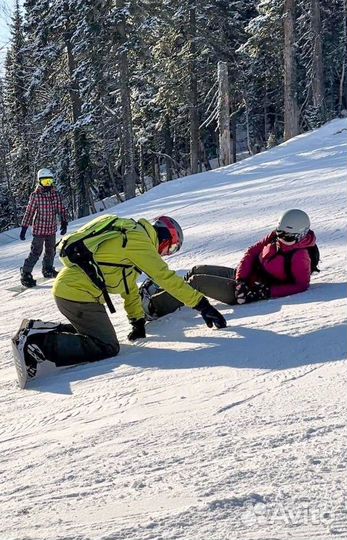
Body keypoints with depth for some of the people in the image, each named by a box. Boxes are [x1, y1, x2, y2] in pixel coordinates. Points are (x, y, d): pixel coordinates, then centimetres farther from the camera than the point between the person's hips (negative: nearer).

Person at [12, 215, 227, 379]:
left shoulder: (127, 237, 22)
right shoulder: (139, 240, -9)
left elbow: (129, 286, 26)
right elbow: (167, 278, -14)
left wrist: (138, 322, 23)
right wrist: (202, 304, -11)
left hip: (66, 287, 10)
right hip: (79, 293, -10)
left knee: (92, 333, 21)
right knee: (107, 347, -11)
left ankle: (37, 330, 10)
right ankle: (39, 344, -20)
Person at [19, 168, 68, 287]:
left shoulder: (56, 195, 1)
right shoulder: (35, 196, -10)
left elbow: (61, 209, 7)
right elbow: (29, 212, -6)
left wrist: (64, 223, -4)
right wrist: (24, 228, -6)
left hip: (51, 229, 5)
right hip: (39, 229, -5)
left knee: (51, 251, 16)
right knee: (36, 252, -10)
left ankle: (48, 269, 35)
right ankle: (25, 274, -6)